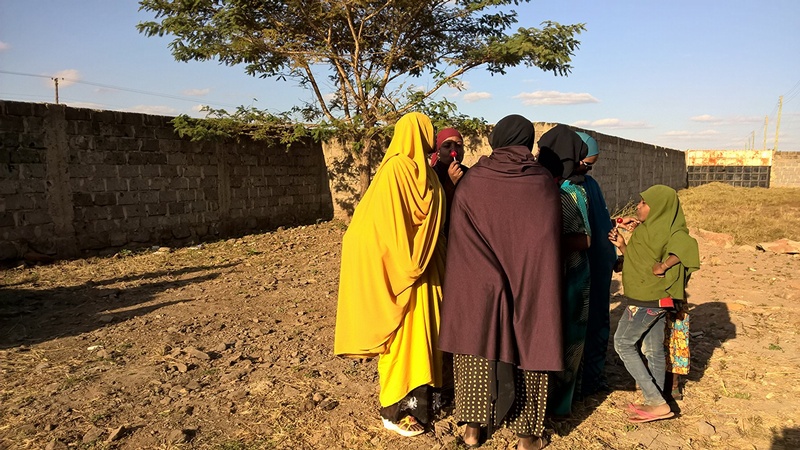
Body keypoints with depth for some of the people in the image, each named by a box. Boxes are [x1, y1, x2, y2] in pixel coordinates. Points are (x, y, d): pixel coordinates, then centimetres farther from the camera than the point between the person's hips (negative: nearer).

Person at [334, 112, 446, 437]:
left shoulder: (419, 172, 11)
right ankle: (395, 410, 15)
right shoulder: (397, 169, -17)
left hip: (419, 267, 9)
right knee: (402, 333, 0)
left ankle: (416, 399, 31)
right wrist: (407, 267, -20)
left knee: (420, 331, 16)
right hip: (399, 270, -9)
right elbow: (388, 223, -21)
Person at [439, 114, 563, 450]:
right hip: (528, 284, 0)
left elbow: (457, 237, 2)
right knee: (525, 346, 11)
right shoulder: (543, 183, -1)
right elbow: (551, 240, 2)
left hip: (477, 286, 0)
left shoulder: (472, 181, -2)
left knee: (478, 348, 13)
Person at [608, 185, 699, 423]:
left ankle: (657, 403, 1)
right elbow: (641, 260, 20)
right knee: (653, 350, 14)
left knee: (623, 343, -1)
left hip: (647, 300, -10)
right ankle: (655, 403, 23)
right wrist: (622, 246, 8)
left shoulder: (664, 229, -14)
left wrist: (663, 265, -28)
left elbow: (687, 246, -32)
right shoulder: (648, 228, 13)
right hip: (654, 299, 10)